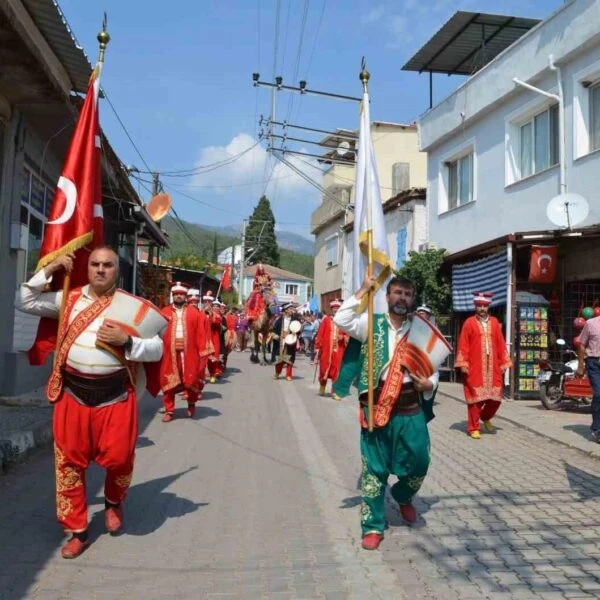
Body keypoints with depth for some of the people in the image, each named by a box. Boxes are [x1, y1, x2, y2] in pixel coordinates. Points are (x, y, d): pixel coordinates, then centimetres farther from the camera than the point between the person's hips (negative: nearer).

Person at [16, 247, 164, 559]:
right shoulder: (69, 299, 6)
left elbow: (157, 349, -3)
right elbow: (24, 302, 7)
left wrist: (126, 341, -20)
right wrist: (48, 270, 0)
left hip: (115, 393, -2)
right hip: (73, 392, 3)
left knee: (118, 458, 2)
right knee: (70, 462, 8)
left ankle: (113, 502, 39)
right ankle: (77, 531, 26)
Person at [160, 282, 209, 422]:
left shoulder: (194, 312, 5)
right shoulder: (164, 312, 6)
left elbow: (201, 333, 1)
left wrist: (202, 351, -5)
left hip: (189, 352, 0)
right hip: (169, 351, 0)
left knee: (191, 379, 5)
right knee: (168, 381, 4)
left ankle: (191, 403, 32)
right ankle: (169, 410, 16)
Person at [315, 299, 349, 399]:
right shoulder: (326, 320, 1)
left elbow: (347, 335, 9)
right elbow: (320, 334, 0)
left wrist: (343, 337, -13)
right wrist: (317, 347, -3)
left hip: (338, 350, 0)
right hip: (326, 349, 0)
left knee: (336, 371, 0)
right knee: (324, 369, 9)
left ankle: (334, 391, 9)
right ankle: (322, 387, 33)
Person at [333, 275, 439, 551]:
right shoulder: (371, 324, 1)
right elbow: (341, 320, -15)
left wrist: (429, 384, -8)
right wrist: (363, 291, -11)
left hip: (411, 407, 2)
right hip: (376, 404, -2)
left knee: (419, 463, 8)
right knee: (374, 468, 5)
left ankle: (402, 496, 42)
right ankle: (373, 526, 18)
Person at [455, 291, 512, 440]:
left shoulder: (494, 322, 9)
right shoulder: (469, 323, -2)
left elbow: (501, 344, 11)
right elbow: (463, 345, -3)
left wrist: (504, 362, 8)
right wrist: (463, 364, -9)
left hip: (493, 367, 4)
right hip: (474, 367, -4)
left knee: (496, 397, 4)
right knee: (475, 397, -1)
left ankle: (485, 417, 31)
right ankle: (473, 428, 9)